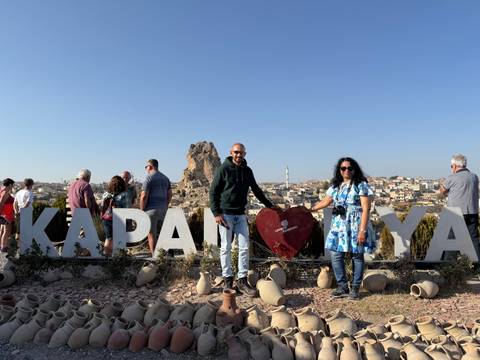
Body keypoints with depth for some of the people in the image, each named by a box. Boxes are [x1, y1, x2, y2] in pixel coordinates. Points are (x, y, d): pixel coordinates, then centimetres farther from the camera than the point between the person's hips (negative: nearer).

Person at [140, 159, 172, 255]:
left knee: (151, 234, 0)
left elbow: (144, 196, -14)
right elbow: (169, 195, 14)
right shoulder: (165, 178, 13)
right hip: (163, 209, 7)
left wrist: (141, 210, -6)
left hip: (151, 209, -7)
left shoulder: (149, 178, -9)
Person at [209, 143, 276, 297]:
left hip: (241, 215, 5)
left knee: (244, 247, 3)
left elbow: (256, 190, 21)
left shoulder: (247, 171, 9)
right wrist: (216, 213, -14)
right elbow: (213, 192, -7)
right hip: (226, 214, -4)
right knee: (226, 248, 3)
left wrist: (268, 204, 24)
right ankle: (227, 280, 15)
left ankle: (242, 281, 12)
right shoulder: (223, 169, -6)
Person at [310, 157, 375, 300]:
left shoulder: (361, 185, -5)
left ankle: (355, 288, 20)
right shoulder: (336, 186, 12)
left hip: (356, 226, -5)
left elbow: (366, 209, -10)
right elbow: (326, 201, 24)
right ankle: (343, 287, 16)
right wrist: (309, 209, 24)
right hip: (339, 226, 5)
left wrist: (362, 230, -16)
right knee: (336, 256, 2)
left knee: (357, 256, 5)